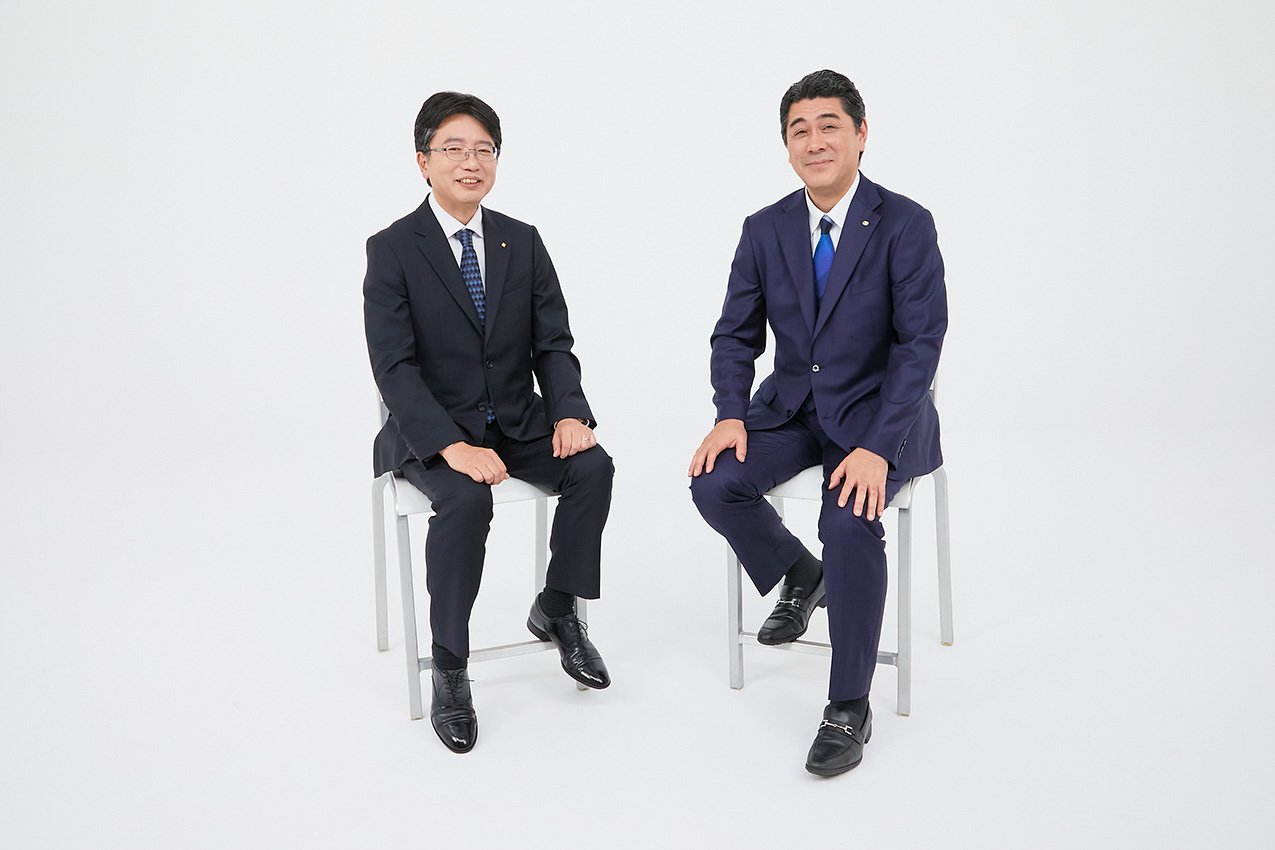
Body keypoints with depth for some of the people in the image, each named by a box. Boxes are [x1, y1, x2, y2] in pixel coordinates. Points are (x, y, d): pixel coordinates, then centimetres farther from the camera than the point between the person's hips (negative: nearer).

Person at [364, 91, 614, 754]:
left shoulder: (523, 242, 5)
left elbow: (553, 343, 4)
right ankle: (448, 669, -15)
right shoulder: (392, 249, -7)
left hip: (516, 420, 4)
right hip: (431, 431, -4)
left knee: (592, 467, -21)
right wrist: (453, 445, -28)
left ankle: (556, 610, 3)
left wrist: (569, 412, -16)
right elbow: (393, 367, -15)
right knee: (466, 499, -33)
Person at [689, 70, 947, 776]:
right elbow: (736, 334, 5)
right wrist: (731, 415, -14)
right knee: (715, 483, -21)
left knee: (851, 519, -31)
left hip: (879, 410, -4)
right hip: (794, 404, 4)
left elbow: (921, 342, -16)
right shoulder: (765, 230, 2)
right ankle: (799, 576, 12)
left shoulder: (905, 225, -11)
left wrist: (876, 447, -27)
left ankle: (849, 708, -12)